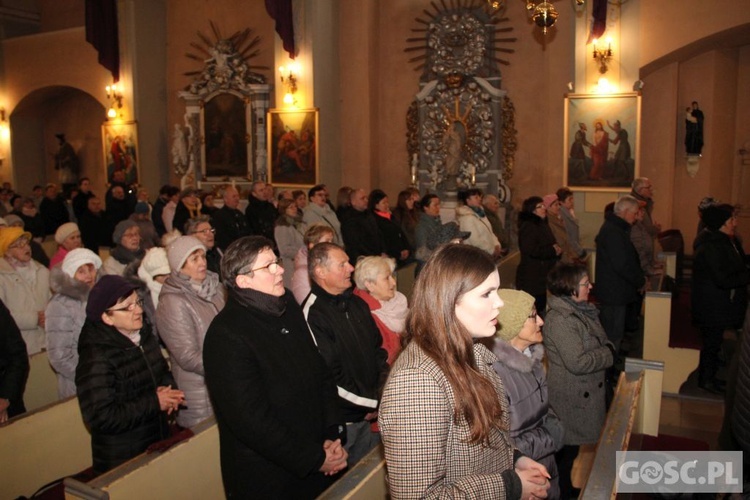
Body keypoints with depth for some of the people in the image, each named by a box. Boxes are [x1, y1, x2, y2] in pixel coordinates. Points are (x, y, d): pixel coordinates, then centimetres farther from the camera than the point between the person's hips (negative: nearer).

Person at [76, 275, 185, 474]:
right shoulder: (96, 357, -22)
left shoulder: (144, 335, 1)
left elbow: (163, 372, 16)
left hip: (159, 441, 7)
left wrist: (168, 388, -7)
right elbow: (101, 418, -25)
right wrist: (154, 403, -21)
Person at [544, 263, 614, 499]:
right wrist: (608, 354, -16)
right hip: (570, 398, -9)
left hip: (583, 392, 9)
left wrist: (608, 348, -4)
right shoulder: (560, 320, -27)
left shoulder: (581, 310, 4)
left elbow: (602, 340, 14)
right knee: (567, 449, 8)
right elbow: (578, 362, -28)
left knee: (572, 446, 23)